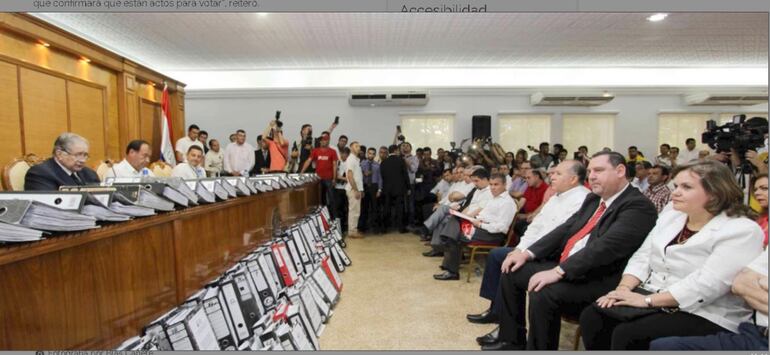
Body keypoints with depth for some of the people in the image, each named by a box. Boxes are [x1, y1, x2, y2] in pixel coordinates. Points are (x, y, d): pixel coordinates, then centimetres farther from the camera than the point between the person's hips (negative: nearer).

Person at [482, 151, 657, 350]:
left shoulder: (639, 206, -13)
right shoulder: (593, 198, 14)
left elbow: (606, 246, -26)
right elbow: (565, 229, 13)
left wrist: (558, 271, -30)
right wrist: (528, 253, 2)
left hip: (598, 280, -9)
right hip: (564, 266, 9)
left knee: (543, 294, -32)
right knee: (512, 273, 5)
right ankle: (512, 341, 16)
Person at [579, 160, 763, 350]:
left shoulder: (742, 231, -11)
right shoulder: (670, 217, 11)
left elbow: (706, 284, -23)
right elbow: (642, 257, 7)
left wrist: (647, 300, -24)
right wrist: (623, 288, -10)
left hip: (703, 316, -6)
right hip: (653, 297, 7)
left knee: (627, 335, -27)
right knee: (592, 317, -14)